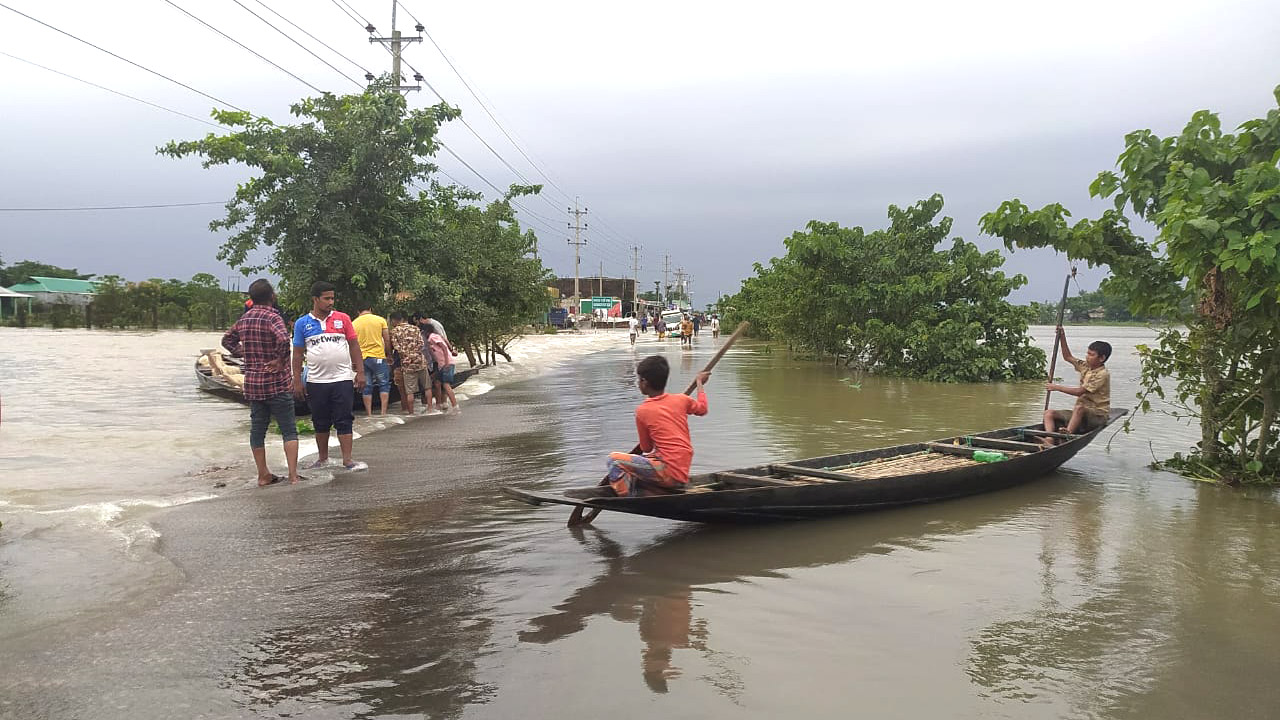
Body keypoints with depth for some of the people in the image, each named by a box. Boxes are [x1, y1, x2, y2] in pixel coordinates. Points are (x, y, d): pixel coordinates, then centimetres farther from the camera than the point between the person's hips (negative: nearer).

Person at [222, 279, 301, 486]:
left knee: (257, 430, 12)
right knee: (289, 430, 1)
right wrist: (280, 360, -17)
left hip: (252, 384, 6)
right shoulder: (272, 317, -13)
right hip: (276, 383, -6)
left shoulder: (244, 319, 9)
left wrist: (245, 353, 13)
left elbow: (227, 340, 22)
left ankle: (263, 475, 16)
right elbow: (283, 339, -32)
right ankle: (293, 475, -5)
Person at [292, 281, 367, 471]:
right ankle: (322, 458, 24)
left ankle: (347, 460, 0)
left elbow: (354, 346, 6)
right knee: (321, 423, 12)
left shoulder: (342, 319, 4)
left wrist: (360, 372, 0)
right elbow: (298, 354, 6)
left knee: (344, 421, -1)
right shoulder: (302, 323, 4)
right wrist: (297, 381, 3)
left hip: (343, 379, -1)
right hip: (316, 382, 1)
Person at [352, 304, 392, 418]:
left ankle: (369, 413, 7)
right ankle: (384, 412, 0)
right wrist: (389, 354, 13)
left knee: (367, 387, 8)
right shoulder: (380, 320, 1)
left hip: (362, 358, 2)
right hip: (378, 357, -2)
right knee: (384, 384, 8)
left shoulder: (353, 323, 5)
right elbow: (387, 340, 1)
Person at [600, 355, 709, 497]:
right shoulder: (681, 400, 6)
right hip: (683, 476, 7)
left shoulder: (642, 411, -6)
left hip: (669, 474, -7)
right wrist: (699, 382, 44)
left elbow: (646, 449, 6)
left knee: (614, 460, -5)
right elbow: (702, 408, 29)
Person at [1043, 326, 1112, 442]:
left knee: (1079, 408, -41)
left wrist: (1057, 387, -15)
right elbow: (1068, 357, 21)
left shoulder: (1103, 374, -15)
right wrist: (1062, 337, 11)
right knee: (1048, 413, -8)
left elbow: (1080, 391, -21)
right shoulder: (1085, 366, 10)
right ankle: (1050, 440, -33)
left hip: (1097, 416, -8)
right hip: (1080, 414, 8)